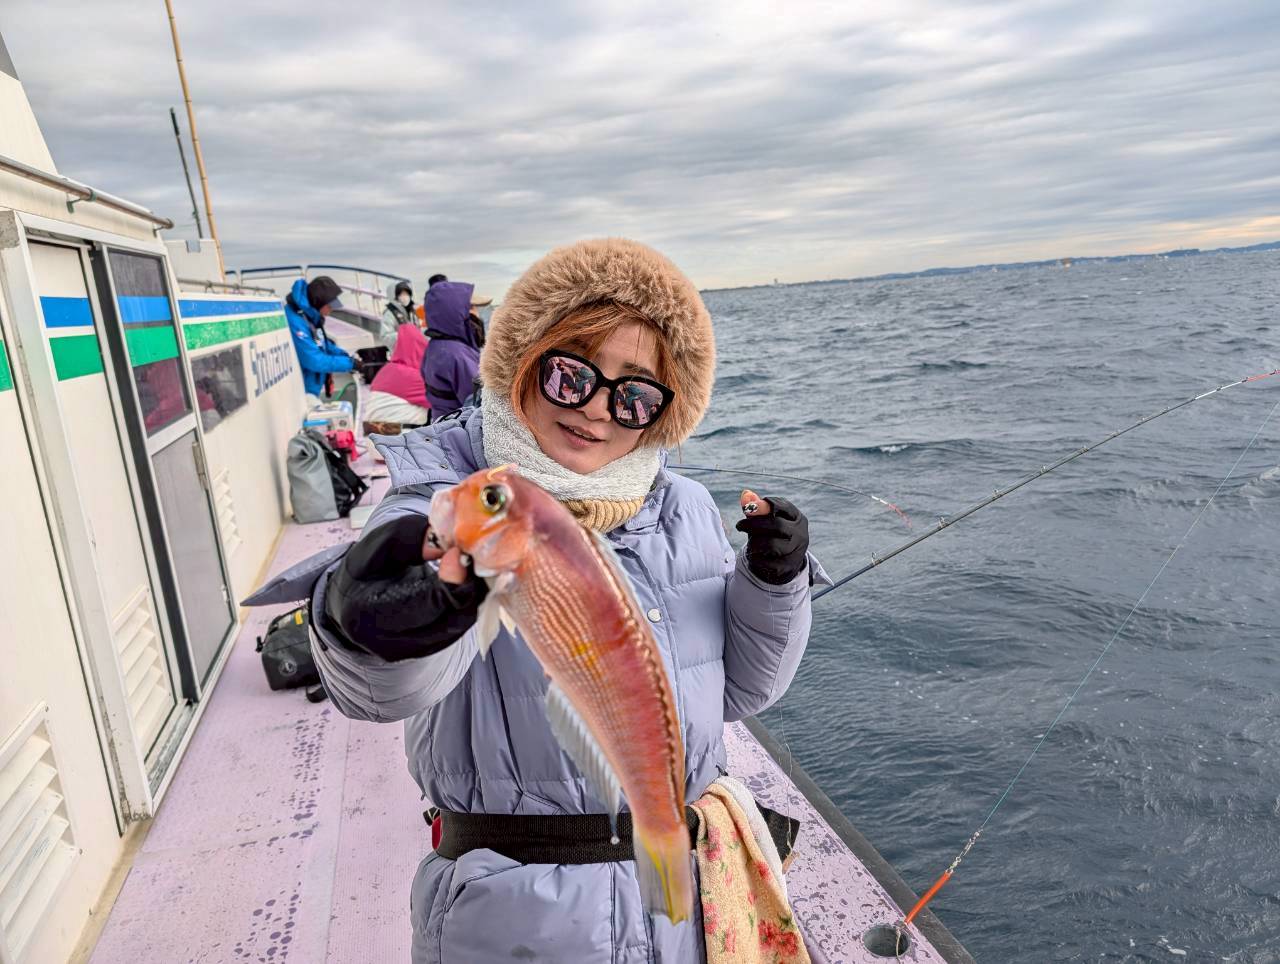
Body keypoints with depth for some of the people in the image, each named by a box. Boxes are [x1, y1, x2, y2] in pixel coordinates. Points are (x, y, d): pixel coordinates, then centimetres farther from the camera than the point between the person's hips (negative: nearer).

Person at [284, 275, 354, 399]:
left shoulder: (309, 316, 2)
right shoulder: (296, 322, -27)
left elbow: (322, 344, 16)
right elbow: (315, 361, -28)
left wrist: (346, 355, 1)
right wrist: (350, 363, -21)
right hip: (299, 393, -10)